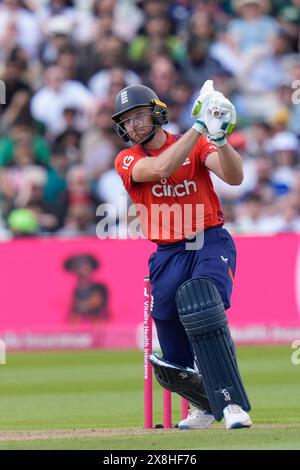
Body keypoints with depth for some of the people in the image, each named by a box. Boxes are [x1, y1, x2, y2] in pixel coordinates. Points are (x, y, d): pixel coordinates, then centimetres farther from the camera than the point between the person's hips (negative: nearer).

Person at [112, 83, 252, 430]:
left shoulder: (196, 146, 4)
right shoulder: (127, 160, 3)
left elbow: (234, 177, -13)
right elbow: (161, 169, -19)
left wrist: (219, 137, -30)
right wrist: (200, 126, -22)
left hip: (211, 244, -3)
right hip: (169, 255, 3)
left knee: (200, 307, -34)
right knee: (174, 367, 6)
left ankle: (232, 404, -34)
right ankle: (206, 405, 38)